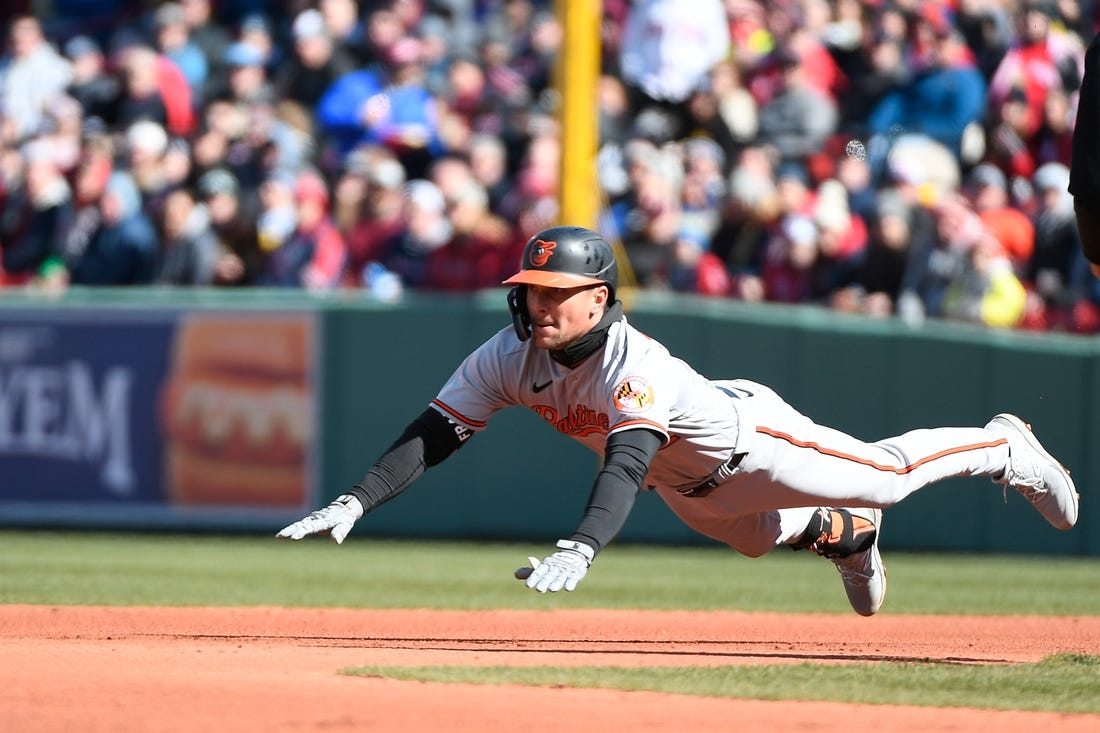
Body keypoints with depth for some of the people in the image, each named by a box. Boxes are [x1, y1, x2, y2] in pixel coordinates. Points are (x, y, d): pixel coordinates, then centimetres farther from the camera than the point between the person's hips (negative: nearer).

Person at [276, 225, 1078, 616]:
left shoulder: (635, 365, -46)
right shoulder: (508, 358, -27)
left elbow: (625, 464, -60)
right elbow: (434, 434, -28)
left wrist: (580, 548, -76)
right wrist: (356, 502, -43)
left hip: (746, 435, -7)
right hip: (684, 486, 7)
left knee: (885, 474, 8)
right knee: (757, 536, 31)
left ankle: (1006, 447, 34)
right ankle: (844, 536, 63)